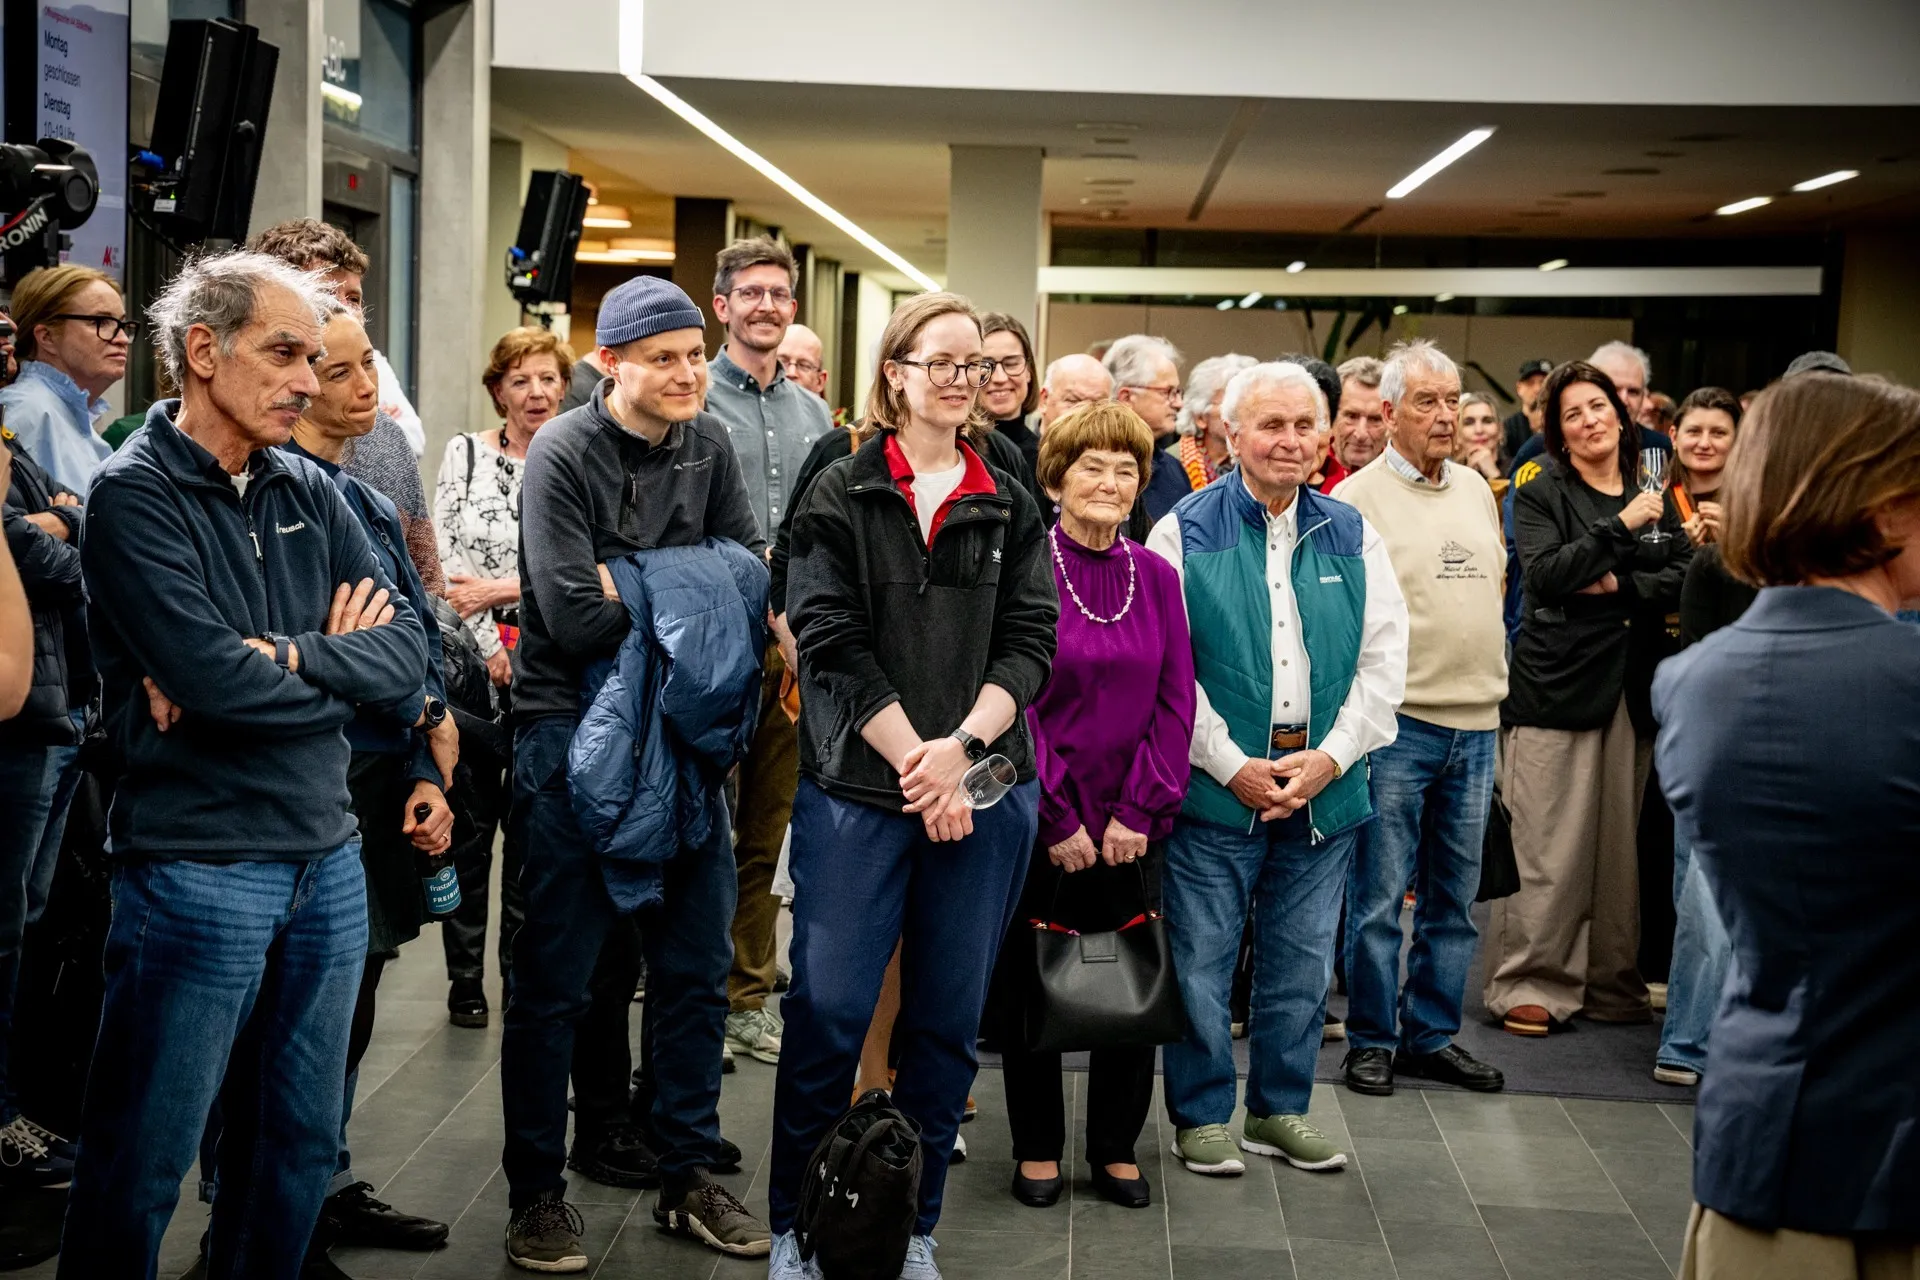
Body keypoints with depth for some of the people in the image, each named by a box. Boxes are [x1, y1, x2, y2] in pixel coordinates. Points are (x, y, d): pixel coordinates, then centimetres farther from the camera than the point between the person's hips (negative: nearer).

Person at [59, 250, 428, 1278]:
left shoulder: (310, 493, 8)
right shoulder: (134, 495, -10)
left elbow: (407, 651, -1)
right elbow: (217, 684, -22)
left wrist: (282, 659, -16)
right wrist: (338, 663, -6)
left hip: (327, 863, 6)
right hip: (198, 872, -6)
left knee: (300, 1149, 16)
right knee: (140, 1167, 4)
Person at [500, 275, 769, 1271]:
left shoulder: (708, 444, 6)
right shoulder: (562, 453, -12)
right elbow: (576, 619, -20)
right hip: (573, 731, -5)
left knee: (697, 963, 10)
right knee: (556, 975, 1)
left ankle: (688, 1178, 23)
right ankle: (537, 1194, 14)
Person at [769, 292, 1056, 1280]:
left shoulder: (1010, 506, 10)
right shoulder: (841, 496, 2)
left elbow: (1030, 641, 2)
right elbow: (830, 639, -7)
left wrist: (962, 745, -13)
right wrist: (914, 759, -13)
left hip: (982, 790, 3)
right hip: (856, 789, -3)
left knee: (947, 1021, 8)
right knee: (828, 1013, -2)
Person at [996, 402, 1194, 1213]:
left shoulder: (1156, 578, 5)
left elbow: (1175, 702, 4)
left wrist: (1138, 811, -5)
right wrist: (1058, 819, -11)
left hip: (1131, 827, 3)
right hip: (1038, 824, -3)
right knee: (1032, 984, 7)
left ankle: (1117, 1147, 22)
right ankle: (1037, 1148, 22)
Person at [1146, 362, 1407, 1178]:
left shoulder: (1351, 536, 9)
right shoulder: (1185, 531, -2)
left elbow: (1383, 660, 6)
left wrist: (1333, 756, -6)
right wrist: (1232, 765, -13)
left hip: (1324, 785, 4)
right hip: (1216, 783, -3)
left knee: (1302, 960, 12)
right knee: (1202, 958, 2)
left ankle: (1280, 1110, 26)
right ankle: (1201, 1116, 16)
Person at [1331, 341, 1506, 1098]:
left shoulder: (1476, 489, 13)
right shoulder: (1359, 498, -6)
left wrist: (1492, 682, 16)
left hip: (1474, 722, 6)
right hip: (1396, 722, -6)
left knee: (1454, 897, 12)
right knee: (1379, 896, 0)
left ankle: (1432, 1036, 22)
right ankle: (1371, 1041, 12)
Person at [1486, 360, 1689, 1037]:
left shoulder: (1654, 496, 15)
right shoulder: (1540, 494, 1)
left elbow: (1685, 577, 6)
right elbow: (1546, 574, -13)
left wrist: (1617, 585, -9)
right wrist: (1620, 526, -17)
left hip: (1630, 687, 4)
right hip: (1555, 682, -4)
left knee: (1620, 841, 6)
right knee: (1547, 847, -6)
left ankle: (1612, 982, 16)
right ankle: (1527, 984, 1)